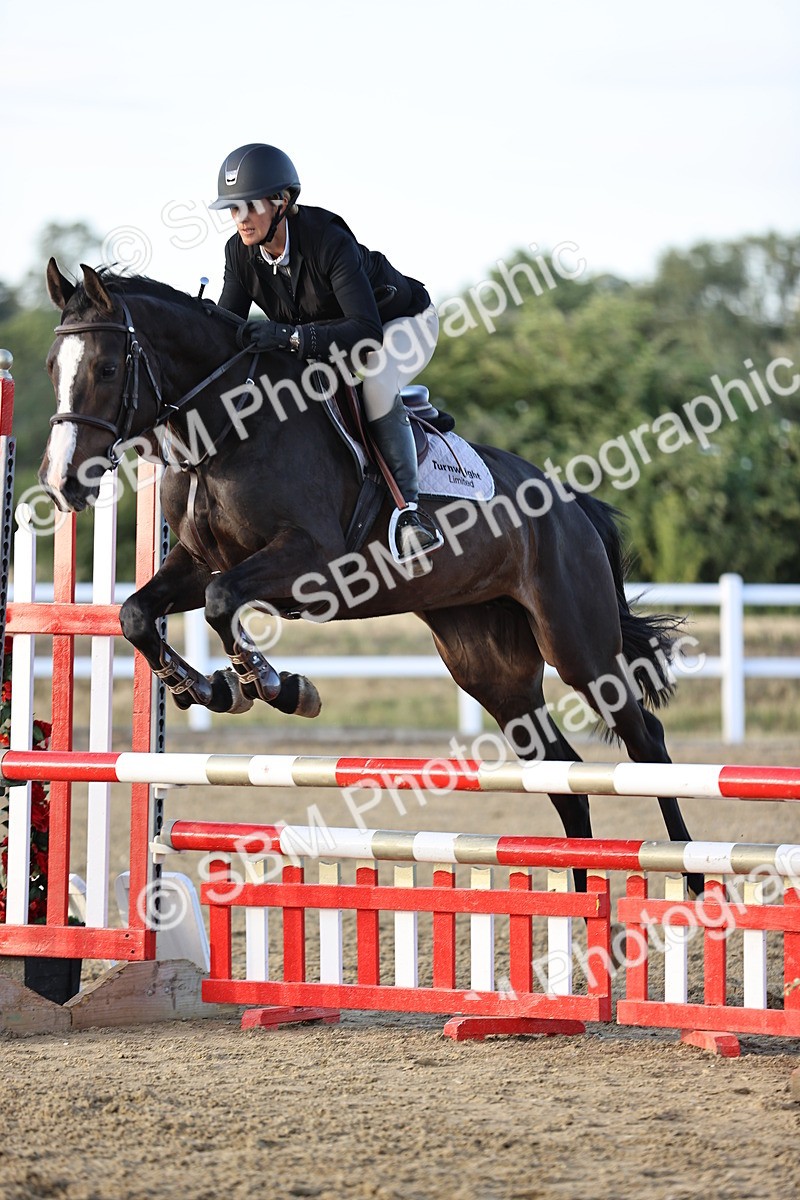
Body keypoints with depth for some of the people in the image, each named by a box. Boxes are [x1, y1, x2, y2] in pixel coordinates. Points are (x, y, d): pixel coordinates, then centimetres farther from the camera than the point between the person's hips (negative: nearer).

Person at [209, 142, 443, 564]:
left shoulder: (328, 241, -37)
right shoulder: (240, 252, -17)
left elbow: (367, 332, -45)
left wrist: (289, 336, -56)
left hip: (402, 324, -7)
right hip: (327, 339, 7)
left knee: (373, 380, -38)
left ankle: (408, 509, -29)